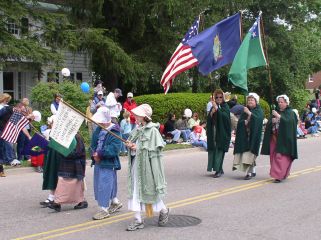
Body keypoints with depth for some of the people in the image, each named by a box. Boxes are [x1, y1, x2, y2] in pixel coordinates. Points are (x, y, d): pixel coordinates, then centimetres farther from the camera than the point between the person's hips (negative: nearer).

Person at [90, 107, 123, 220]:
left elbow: (114, 149, -24)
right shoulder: (98, 129, 8)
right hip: (98, 162, 9)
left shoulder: (114, 132, -16)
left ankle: (104, 209, 5)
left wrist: (100, 153, -22)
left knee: (104, 185, -6)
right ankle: (115, 202, 36)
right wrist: (94, 154, -8)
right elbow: (93, 144, 11)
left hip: (108, 164, -9)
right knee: (98, 184, 18)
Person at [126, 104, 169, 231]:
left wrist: (139, 148, -17)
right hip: (137, 164, 7)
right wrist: (131, 145, -5)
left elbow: (157, 148, -15)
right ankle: (138, 220, 13)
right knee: (135, 192, 6)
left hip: (148, 166, -7)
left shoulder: (152, 130, -13)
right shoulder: (137, 129, 8)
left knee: (150, 190, 5)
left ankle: (164, 210, 32)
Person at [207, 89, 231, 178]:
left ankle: (219, 170, -6)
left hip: (222, 133, -5)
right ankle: (219, 170, 13)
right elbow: (209, 119, 8)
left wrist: (217, 109, -27)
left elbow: (225, 116, -18)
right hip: (213, 133, 5)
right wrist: (211, 113, -10)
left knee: (220, 150, -9)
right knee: (213, 150, 3)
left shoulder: (225, 107, 0)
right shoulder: (213, 107, 14)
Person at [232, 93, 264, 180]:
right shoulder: (245, 110, 16)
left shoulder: (259, 111, 3)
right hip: (245, 135, 5)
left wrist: (249, 113, -25)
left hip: (253, 134, -5)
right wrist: (245, 122, -14)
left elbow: (258, 119, -18)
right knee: (246, 152, 4)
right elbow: (240, 121, 6)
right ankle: (253, 171, 15)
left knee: (250, 152, -13)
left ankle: (249, 172, -14)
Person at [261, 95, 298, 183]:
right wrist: (272, 121, -9)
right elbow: (269, 124, 12)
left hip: (284, 138, -6)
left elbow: (288, 122, -18)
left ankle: (279, 175, -17)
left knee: (281, 156, -14)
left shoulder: (290, 113, 1)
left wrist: (279, 117, -25)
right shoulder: (276, 112, 17)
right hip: (274, 137, 6)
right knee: (274, 156, 6)